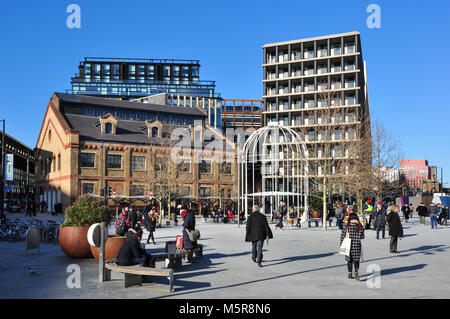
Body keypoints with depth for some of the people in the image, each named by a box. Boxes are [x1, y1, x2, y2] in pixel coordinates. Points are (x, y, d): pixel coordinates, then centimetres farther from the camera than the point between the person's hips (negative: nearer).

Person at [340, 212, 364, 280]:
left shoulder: (347, 226, -6)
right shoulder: (360, 226, -5)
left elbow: (343, 236, -4)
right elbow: (362, 236, -4)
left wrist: (342, 245, 5)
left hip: (348, 246, 0)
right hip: (357, 245, 0)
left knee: (349, 260, 12)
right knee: (356, 260, 8)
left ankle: (350, 274, 15)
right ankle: (356, 271, -16)